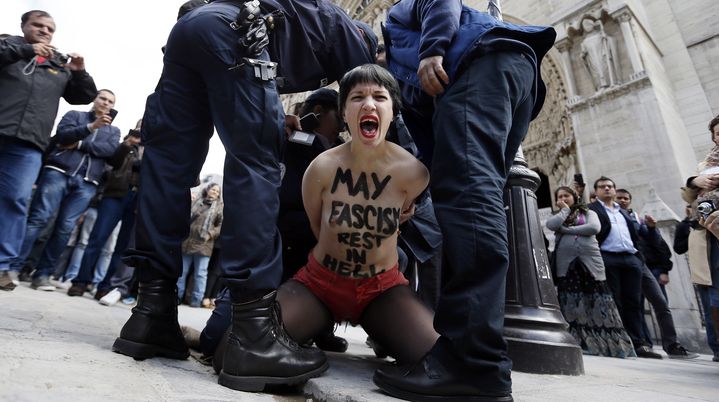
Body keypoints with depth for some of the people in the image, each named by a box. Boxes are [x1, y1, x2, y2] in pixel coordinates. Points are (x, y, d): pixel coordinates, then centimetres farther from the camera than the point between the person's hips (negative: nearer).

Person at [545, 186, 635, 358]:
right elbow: (551, 225, -6)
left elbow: (594, 228, -7)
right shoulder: (557, 217, 20)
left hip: (590, 259, -1)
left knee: (596, 301, -4)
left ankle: (613, 345, 1)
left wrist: (566, 229, -5)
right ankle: (578, 344, -3)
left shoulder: (588, 213, 16)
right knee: (571, 303, -5)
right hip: (566, 262, 1)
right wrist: (565, 210, 6)